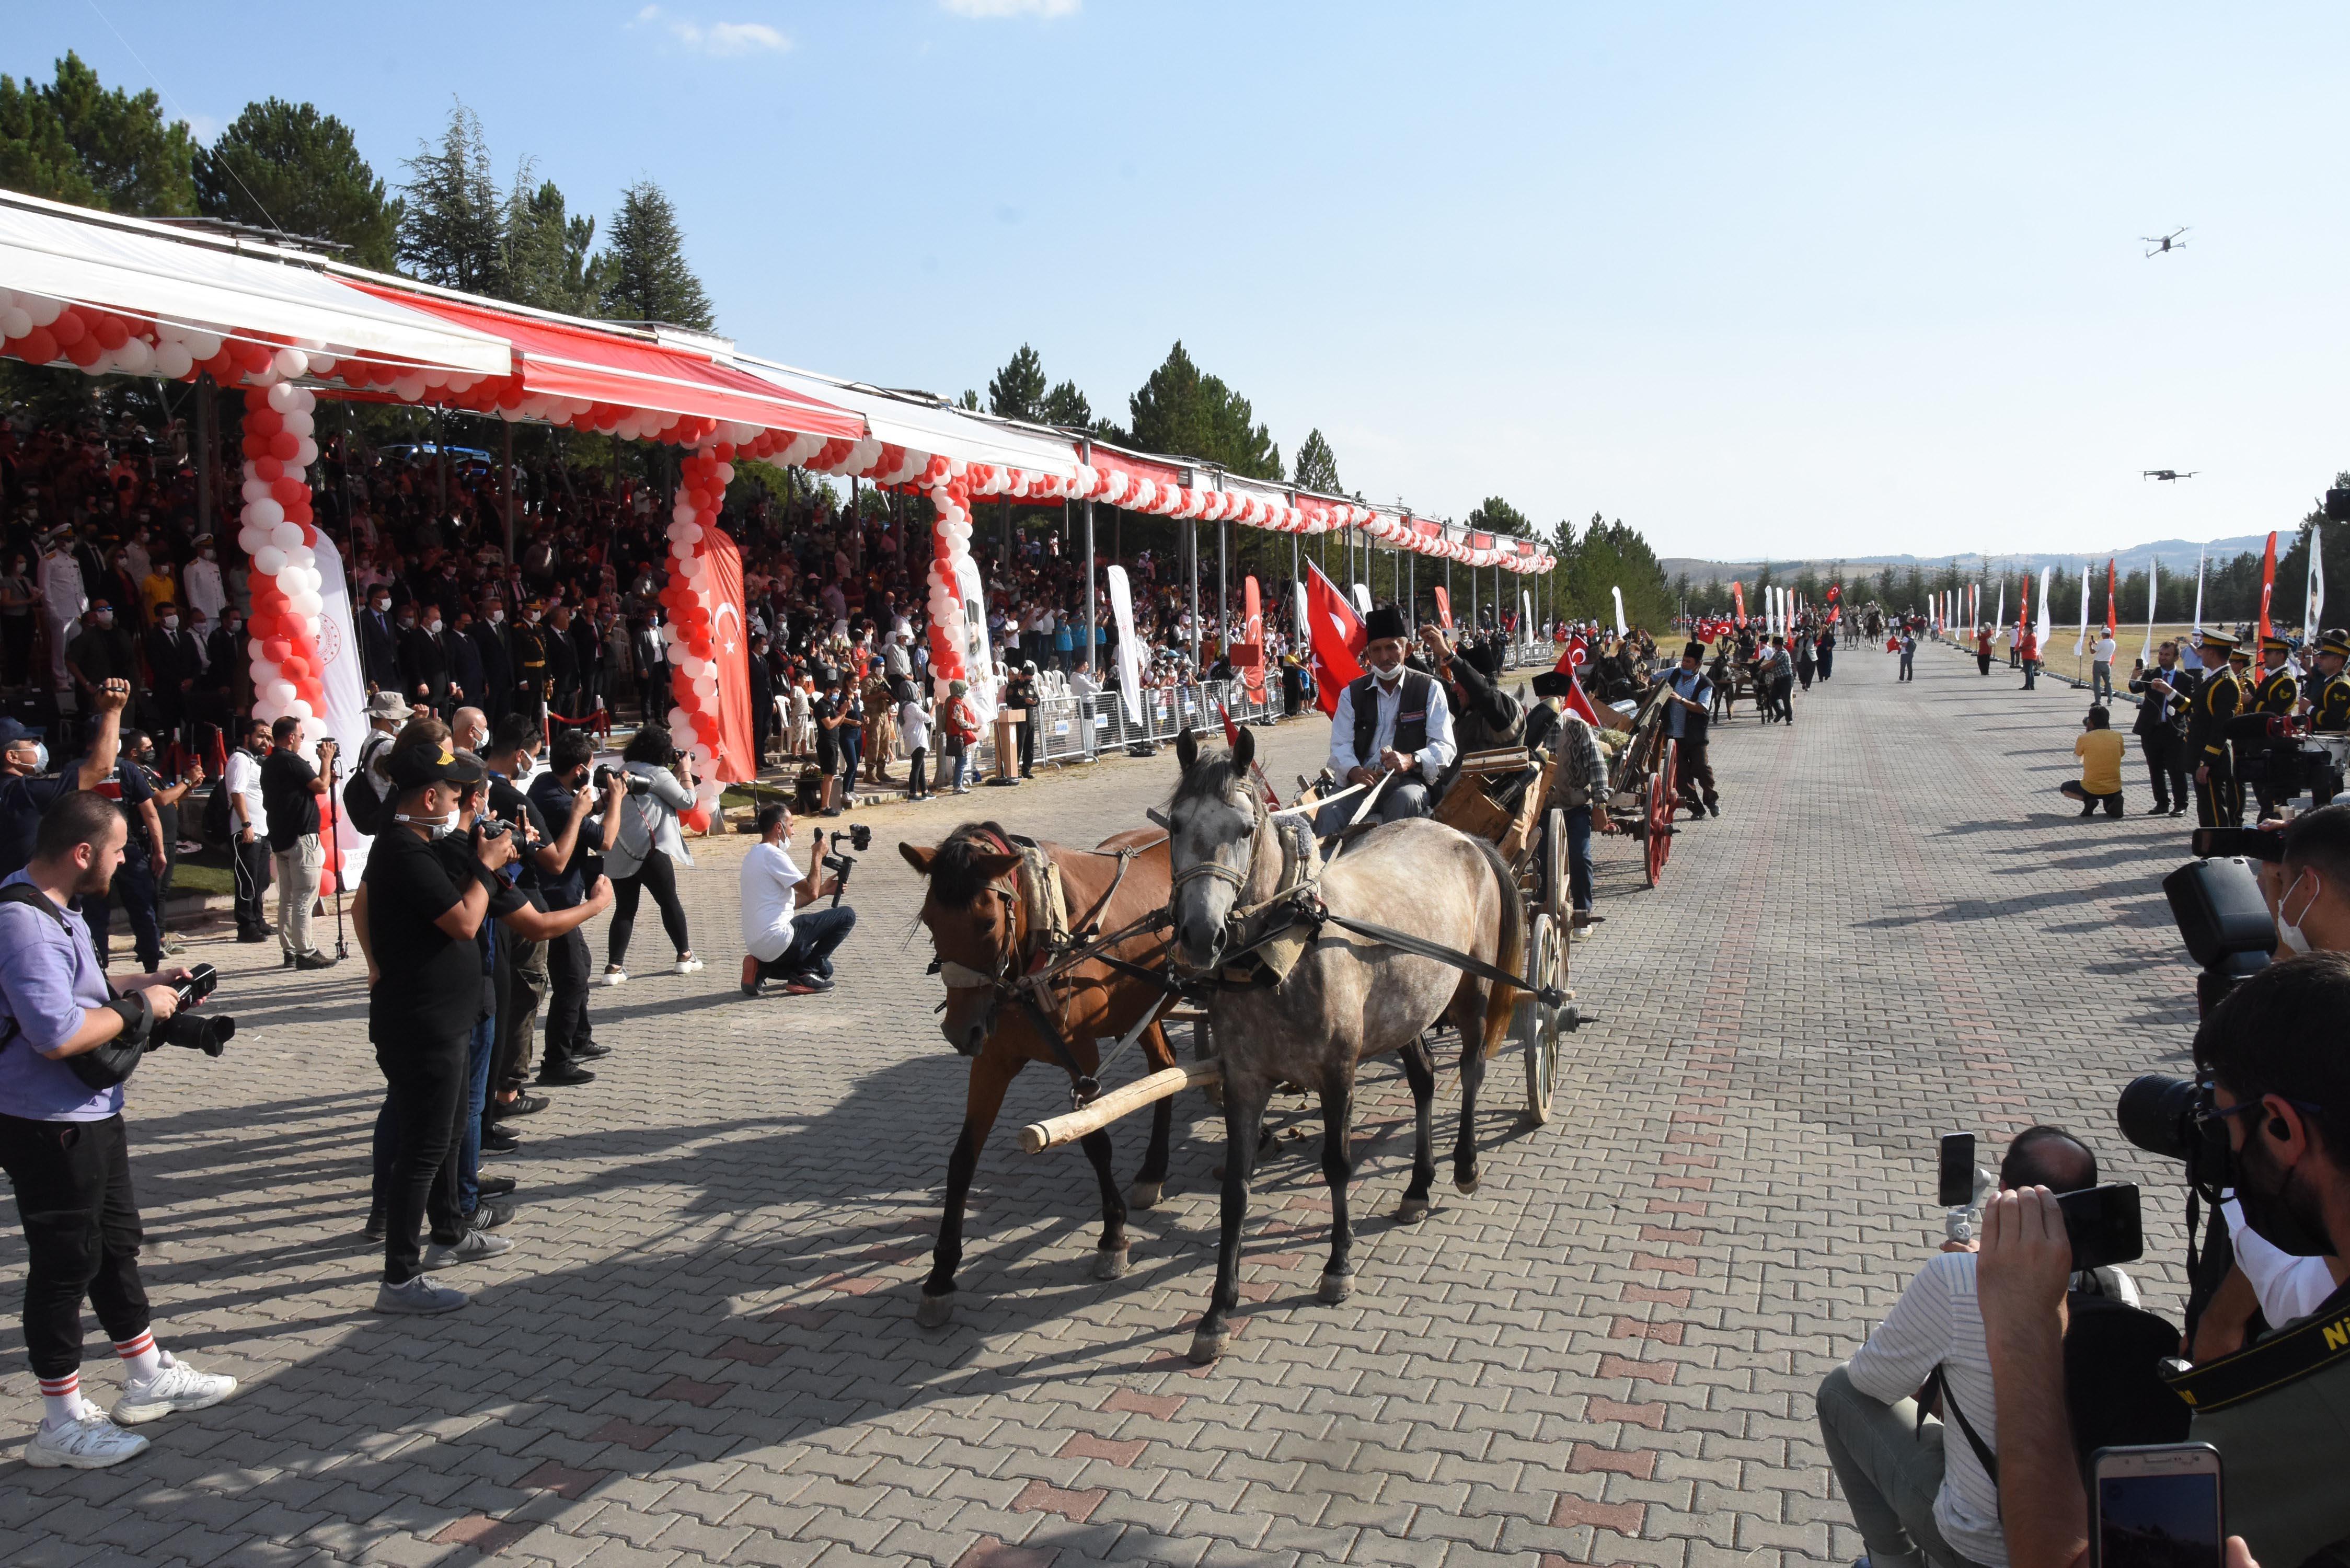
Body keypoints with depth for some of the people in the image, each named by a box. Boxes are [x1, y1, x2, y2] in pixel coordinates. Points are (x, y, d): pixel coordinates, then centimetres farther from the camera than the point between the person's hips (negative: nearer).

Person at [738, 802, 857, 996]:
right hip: (777, 940, -10)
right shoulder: (773, 855, -14)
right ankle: (805, 973, -3)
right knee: (847, 916, -5)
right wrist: (818, 856, -3)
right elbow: (811, 892, -15)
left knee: (825, 969, 25)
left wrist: (824, 890, 15)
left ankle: (762, 969, 9)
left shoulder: (754, 855, 18)